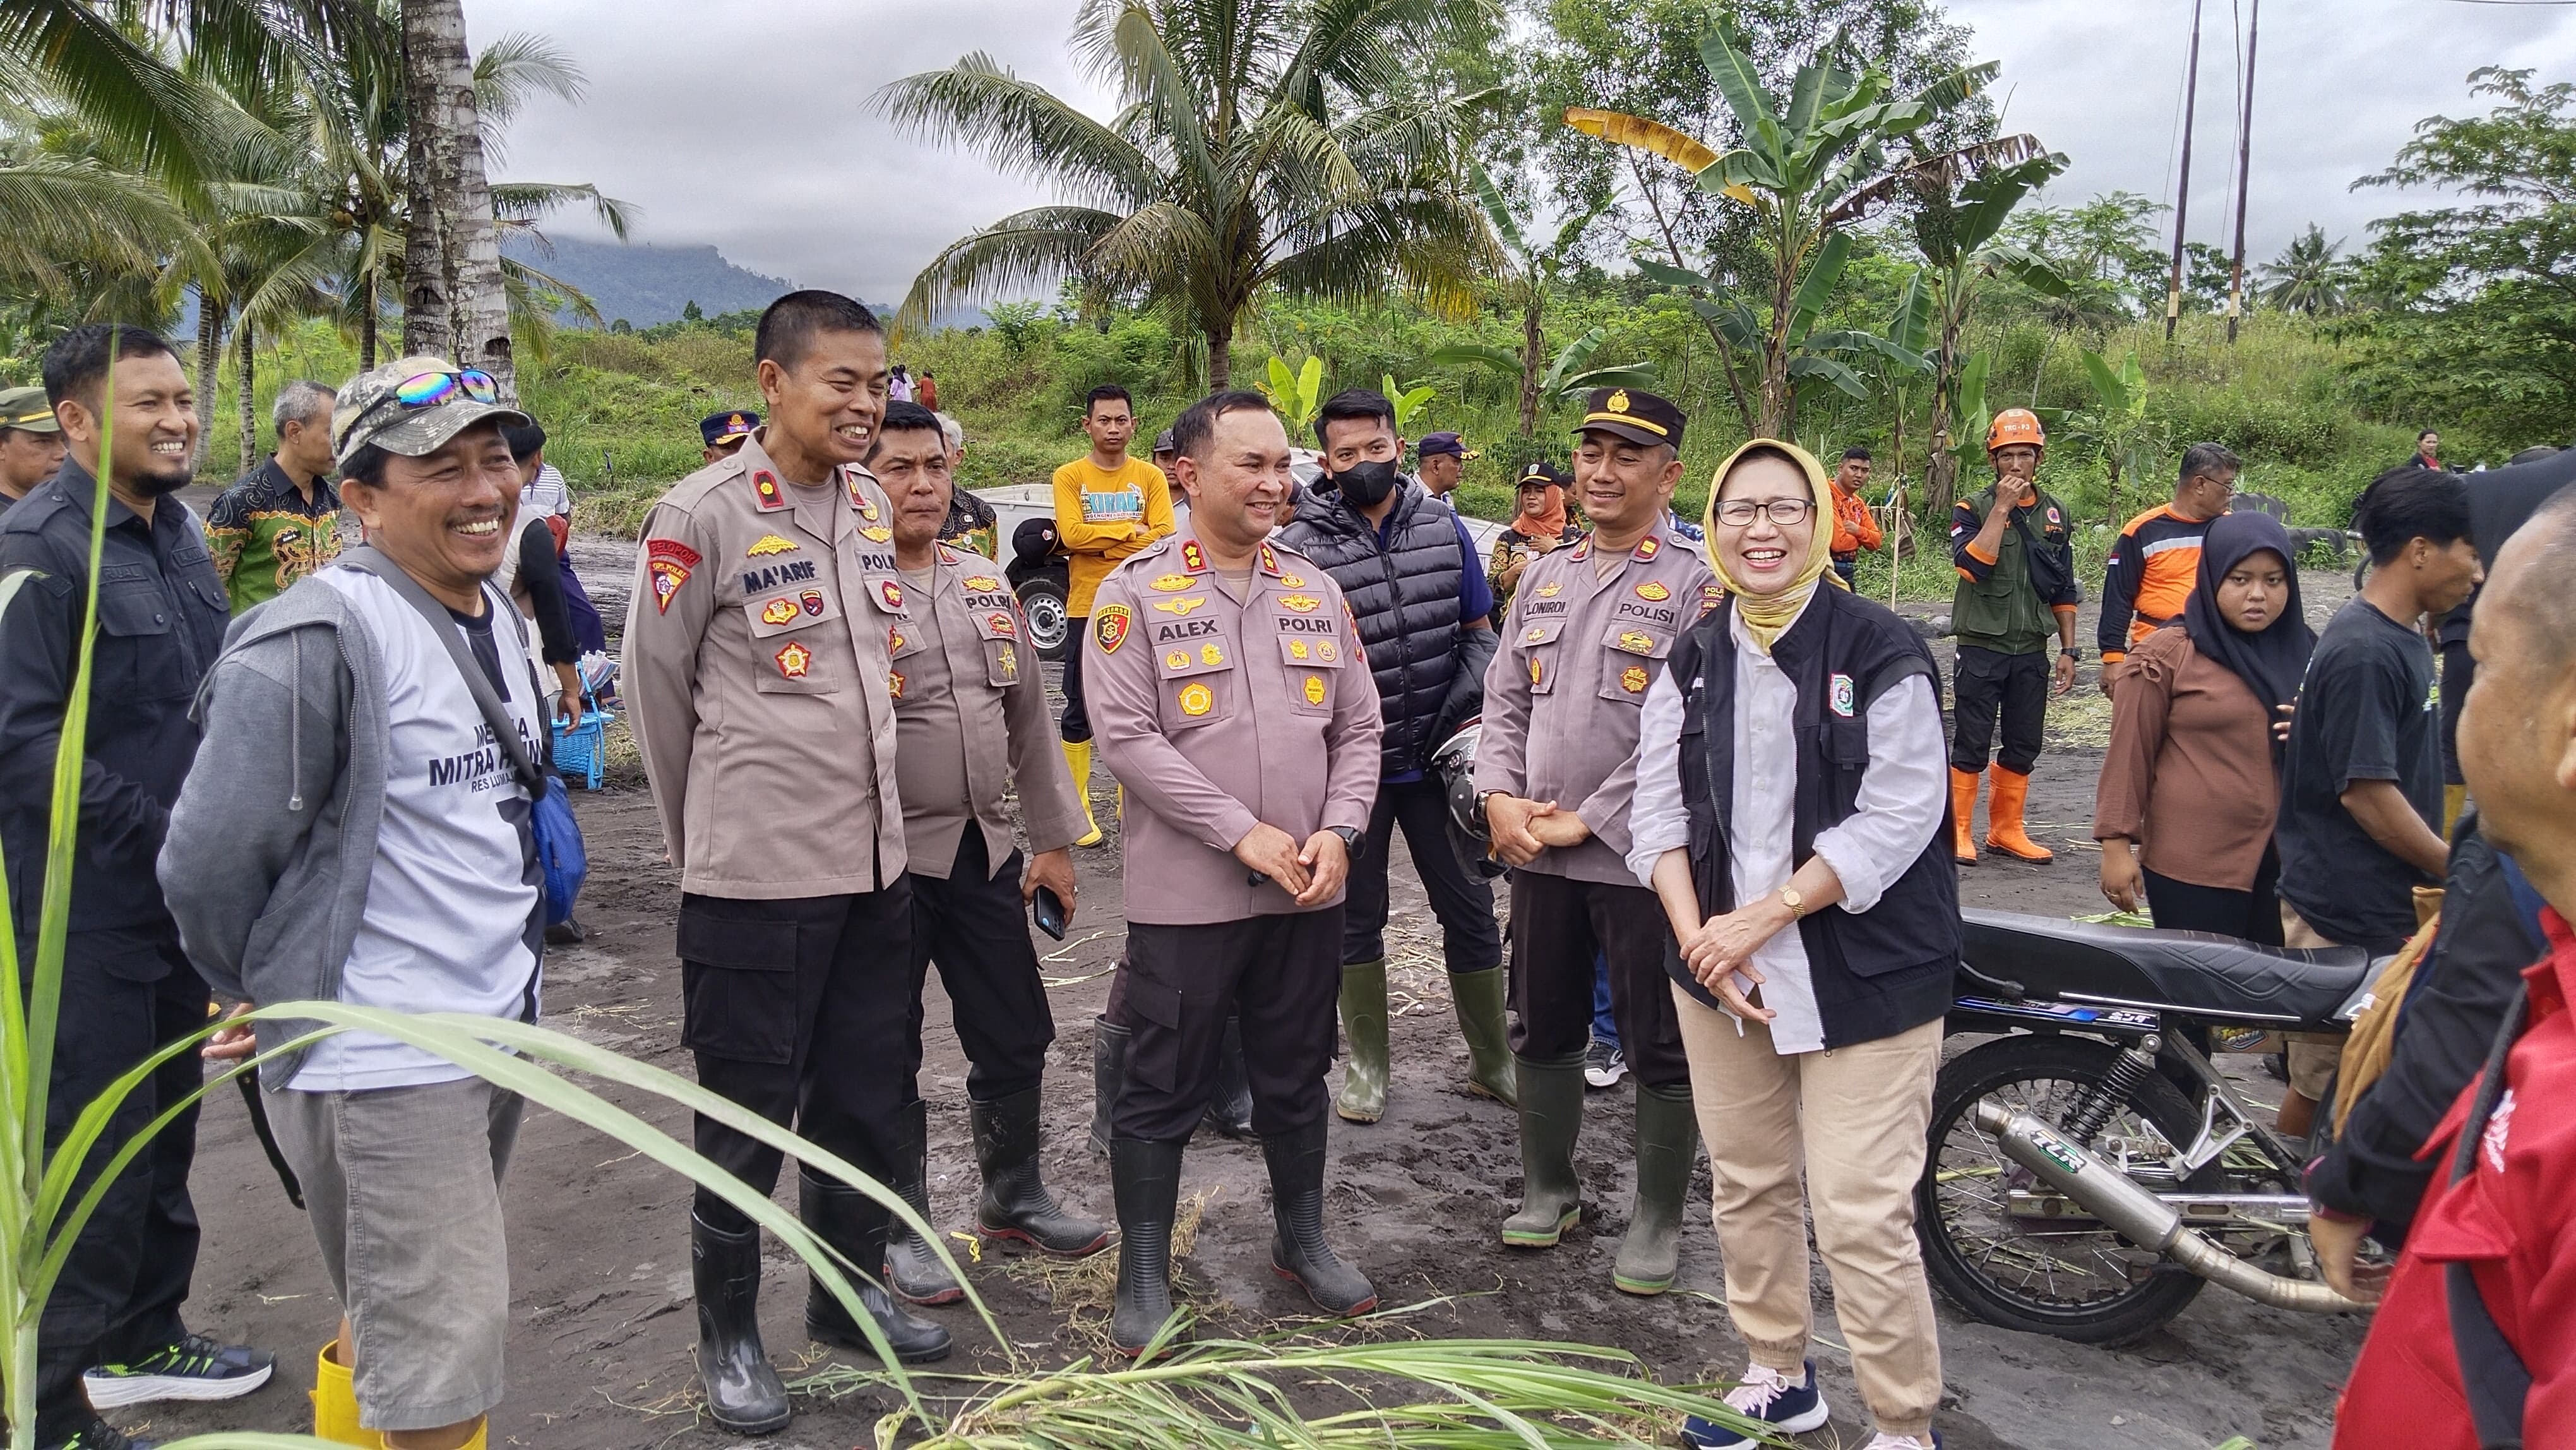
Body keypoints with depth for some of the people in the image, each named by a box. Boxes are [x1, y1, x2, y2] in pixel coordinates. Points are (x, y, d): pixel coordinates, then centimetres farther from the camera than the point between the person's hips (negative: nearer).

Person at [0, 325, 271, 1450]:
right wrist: (162, 834, -21)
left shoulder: (180, 534, 10)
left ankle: (143, 1337, 35)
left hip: (183, 897, 8)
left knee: (165, 1127, 18)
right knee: (93, 1150, 0)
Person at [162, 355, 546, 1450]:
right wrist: (268, 996, -2)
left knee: (392, 1325, 25)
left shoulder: (496, 617, 8)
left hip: (500, 1031, 8)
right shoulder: (318, 641, -19)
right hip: (382, 1068, -8)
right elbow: (209, 864, -17)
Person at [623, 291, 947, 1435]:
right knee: (747, 1122, 7)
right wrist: (708, 839, 6)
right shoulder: (700, 515, -12)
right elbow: (654, 687, -4)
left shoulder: (869, 505, 7)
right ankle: (728, 1334, 26)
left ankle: (852, 1292, 36)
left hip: (876, 861, 6)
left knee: (865, 1102, 17)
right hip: (756, 876, -6)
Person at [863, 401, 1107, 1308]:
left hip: (986, 852, 6)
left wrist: (1054, 840, 14)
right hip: (886, 860, -6)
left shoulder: (988, 590, 10)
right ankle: (898, 1231, 25)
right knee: (888, 1057, 8)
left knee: (1016, 1038, 15)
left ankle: (1014, 1197, 36)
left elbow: (1030, 720, 15)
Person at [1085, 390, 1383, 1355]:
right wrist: (1244, 833, -18)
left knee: (1296, 1077, 17)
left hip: (1307, 891, 5)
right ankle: (1144, 1274, 21)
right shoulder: (1136, 595, -7)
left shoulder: (1315, 593, 9)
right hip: (1185, 896, -4)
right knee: (1164, 1089, 5)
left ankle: (1302, 1239, 36)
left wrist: (1337, 833, -7)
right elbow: (1127, 740, -14)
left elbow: (1358, 730, 9)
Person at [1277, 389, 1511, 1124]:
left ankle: (1492, 1063, 26)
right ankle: (1365, 1066, 28)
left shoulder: (1446, 528, 2)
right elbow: (1291, 659, -1)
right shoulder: (1303, 546, -7)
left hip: (1438, 757, 2)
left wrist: (1471, 713, -4)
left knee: (1469, 905, 10)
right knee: (1356, 916, 12)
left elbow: (1478, 632, 9)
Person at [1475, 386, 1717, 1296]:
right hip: (1537, 851, 6)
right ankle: (1548, 1188, 34)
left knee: (1659, 1050, 7)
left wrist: (1586, 821, -15)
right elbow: (1505, 701, 12)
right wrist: (1502, 799, -4)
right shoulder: (1542, 579, 11)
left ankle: (1658, 1220, 23)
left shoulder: (1695, 587, -8)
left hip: (1641, 854, -5)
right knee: (1541, 1031, 16)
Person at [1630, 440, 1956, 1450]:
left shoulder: (1882, 654, -9)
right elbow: (1659, 809, 4)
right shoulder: (1692, 662, 7)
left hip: (1862, 974, -5)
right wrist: (1697, 933, -11)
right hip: (1717, 964, 6)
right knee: (1747, 1188, 16)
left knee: (1861, 1216, -5)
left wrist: (1765, 916, -17)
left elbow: (1897, 818, -15)